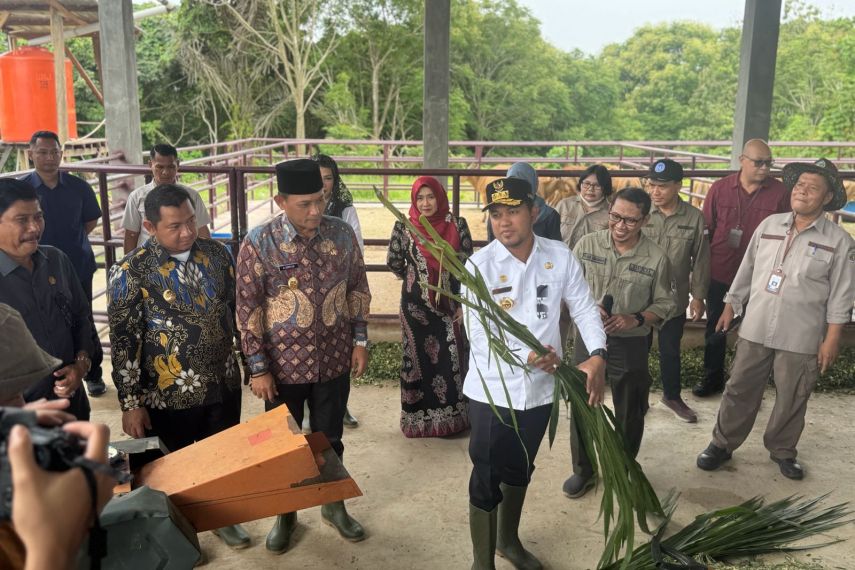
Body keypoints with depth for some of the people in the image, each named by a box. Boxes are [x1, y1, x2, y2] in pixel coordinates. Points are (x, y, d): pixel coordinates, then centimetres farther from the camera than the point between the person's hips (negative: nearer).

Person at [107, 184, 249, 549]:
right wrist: (130, 403, -11)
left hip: (223, 384, 4)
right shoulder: (131, 272, -15)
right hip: (169, 395, -3)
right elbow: (123, 342, -12)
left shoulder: (216, 253, -3)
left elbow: (236, 309, 9)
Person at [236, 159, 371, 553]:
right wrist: (258, 368, -10)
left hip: (334, 360, 2)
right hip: (284, 364, -2)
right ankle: (285, 515, 37)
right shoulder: (258, 243, -15)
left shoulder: (342, 234, -6)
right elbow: (247, 309, -11)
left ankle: (333, 506, 40)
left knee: (330, 439, 18)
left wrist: (360, 341, 3)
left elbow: (358, 289, 5)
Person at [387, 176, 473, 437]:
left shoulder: (457, 225, -3)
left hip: (450, 302, 1)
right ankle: (420, 417, 17)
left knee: (452, 357, 4)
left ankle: (454, 414, 18)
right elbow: (394, 262, 6)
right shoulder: (404, 227, -4)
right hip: (417, 304, 0)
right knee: (420, 358, 6)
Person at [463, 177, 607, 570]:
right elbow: (478, 334, -18)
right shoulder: (479, 265, -15)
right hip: (492, 390, -4)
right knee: (487, 479, 6)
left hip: (540, 389, 4)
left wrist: (597, 356, -19)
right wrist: (528, 357, -30)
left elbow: (584, 308, -2)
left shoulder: (560, 257, -5)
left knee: (520, 471, 23)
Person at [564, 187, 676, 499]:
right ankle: (583, 470, 32)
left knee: (630, 414, 14)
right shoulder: (588, 244, -8)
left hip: (631, 344, -1)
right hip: (588, 338, 1)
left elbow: (664, 304, -3)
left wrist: (636, 320, -20)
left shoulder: (656, 258, -11)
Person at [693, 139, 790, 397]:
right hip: (719, 272, 1)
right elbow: (705, 230, 1)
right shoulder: (720, 188, -5)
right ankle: (712, 377, 30)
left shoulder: (780, 192, -7)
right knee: (715, 327, 14)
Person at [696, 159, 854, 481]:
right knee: (740, 390, 10)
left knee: (791, 399, 11)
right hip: (755, 329, 2)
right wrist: (730, 306, 11)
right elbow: (747, 269, 11)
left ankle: (782, 451, 32)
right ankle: (722, 444, 24)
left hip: (801, 338, -2)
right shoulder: (769, 225, 3)